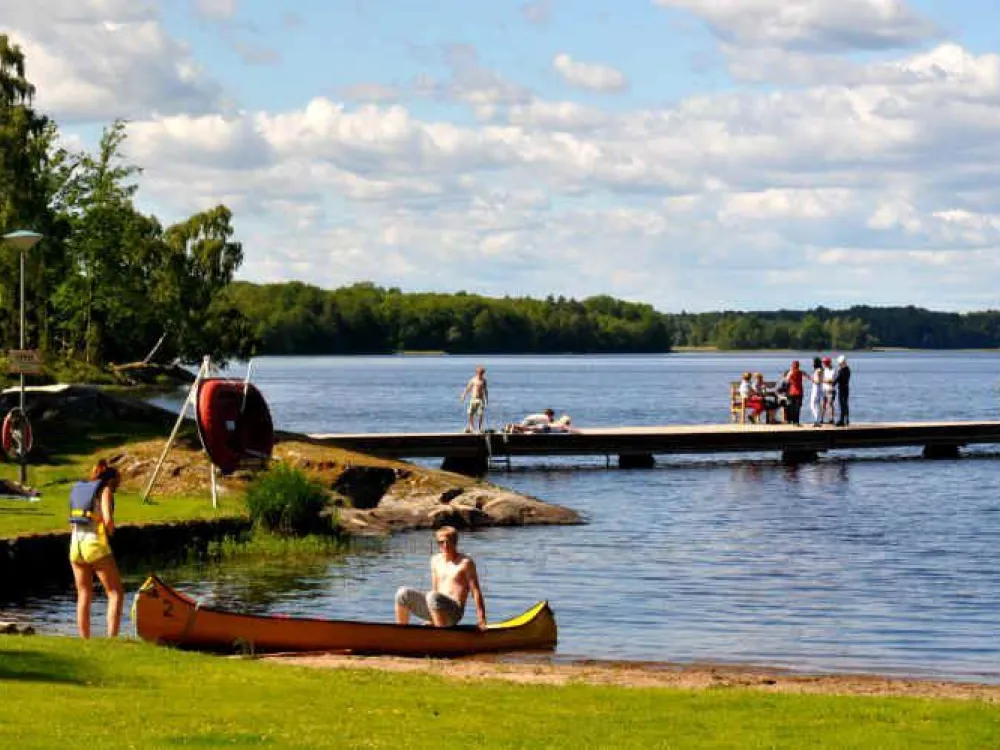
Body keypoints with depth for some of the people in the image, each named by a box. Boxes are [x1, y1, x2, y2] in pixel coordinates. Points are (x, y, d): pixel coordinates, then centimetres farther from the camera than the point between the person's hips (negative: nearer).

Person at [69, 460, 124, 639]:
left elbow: (73, 524, 16)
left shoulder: (79, 490, 16)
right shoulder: (105, 491, -3)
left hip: (76, 545, 6)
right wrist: (110, 534, 4)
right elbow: (108, 520, -16)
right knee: (116, 593, -1)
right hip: (96, 545, -6)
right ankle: (111, 639, -13)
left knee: (84, 597, 12)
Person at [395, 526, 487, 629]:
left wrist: (482, 620, -11)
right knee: (403, 593, -8)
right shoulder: (436, 560, 14)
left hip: (454, 610, -6)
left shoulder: (465, 562, -5)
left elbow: (476, 591, -7)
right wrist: (430, 619, 19)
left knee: (432, 597, -37)